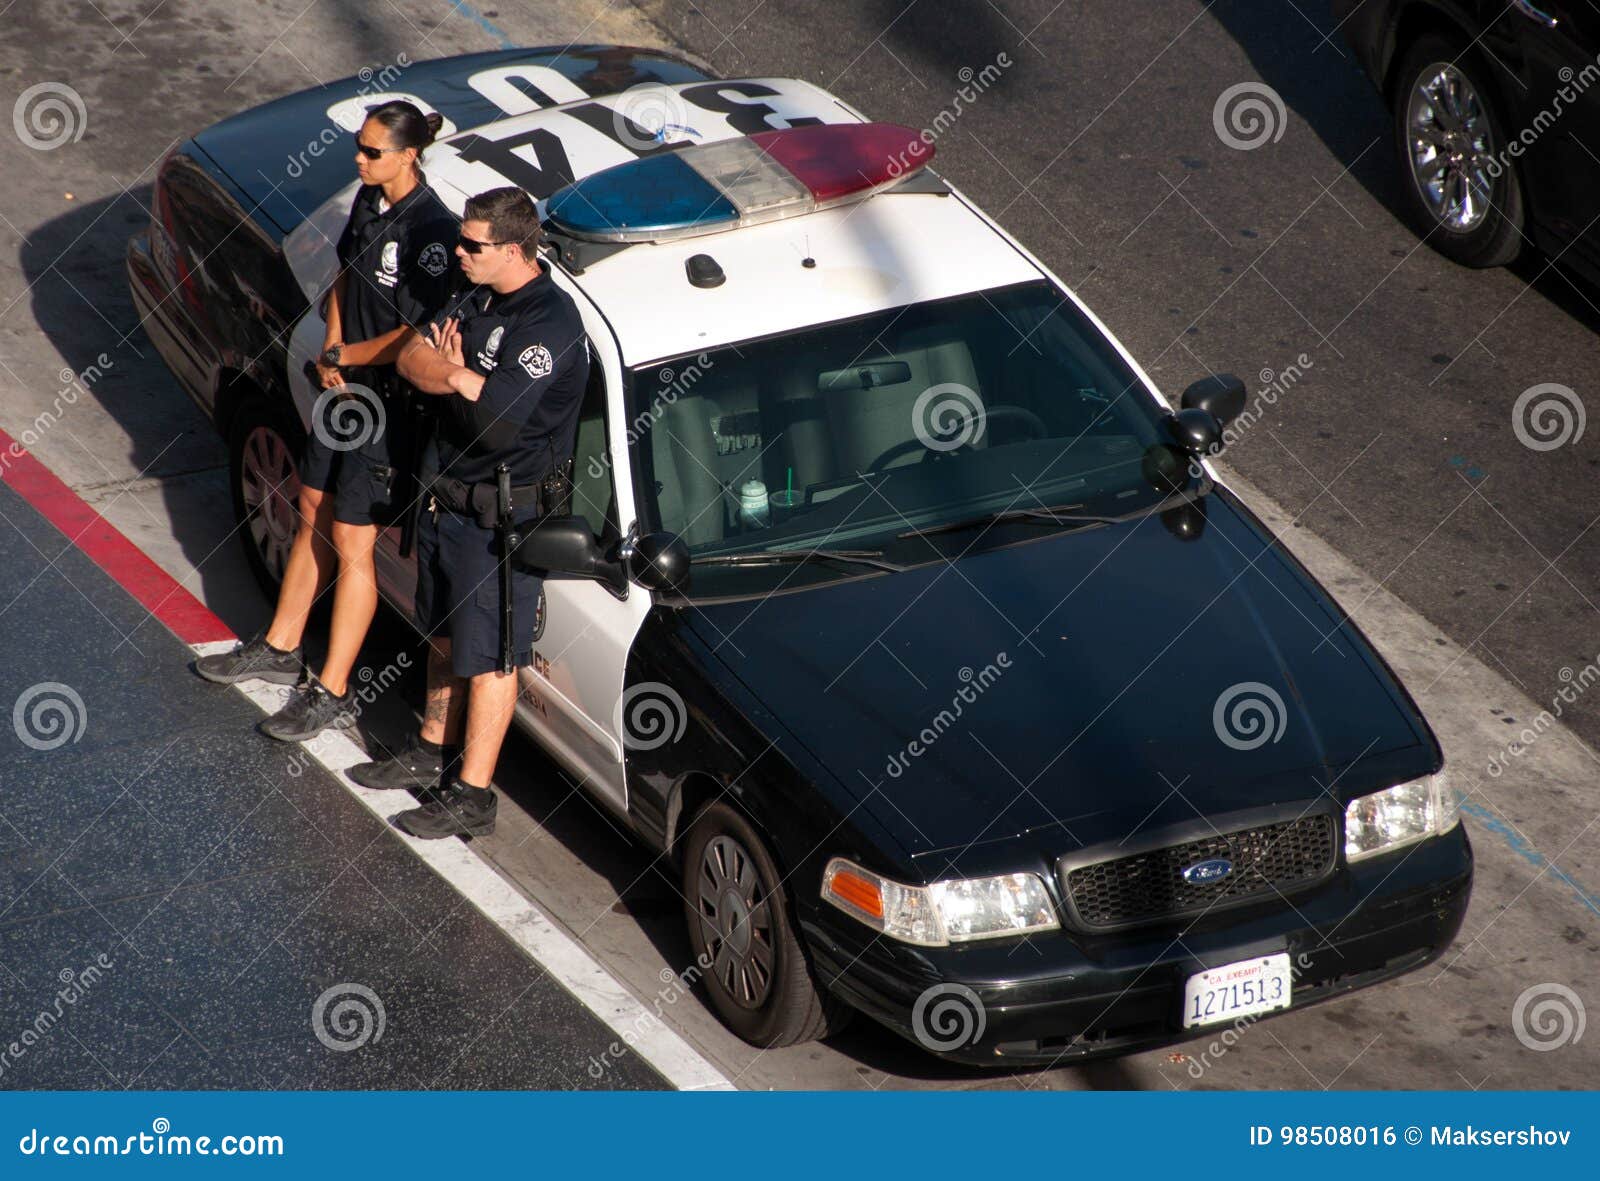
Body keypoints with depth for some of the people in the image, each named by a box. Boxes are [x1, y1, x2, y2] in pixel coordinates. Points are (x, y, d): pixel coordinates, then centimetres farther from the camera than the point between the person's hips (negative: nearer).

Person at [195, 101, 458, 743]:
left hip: (390, 401, -9)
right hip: (343, 384, 9)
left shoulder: (431, 232, -24)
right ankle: (280, 648, 37)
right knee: (313, 516, 20)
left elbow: (413, 340, -24)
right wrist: (330, 352, -2)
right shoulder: (368, 201, 2)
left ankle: (331, 692, 9)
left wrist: (342, 357, -11)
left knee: (351, 544, -1)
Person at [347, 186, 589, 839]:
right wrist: (461, 375, -18)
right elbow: (412, 356, 2)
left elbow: (496, 420, -32)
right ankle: (434, 749, 40)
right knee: (445, 636, 23)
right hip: (446, 497, 9)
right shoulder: (478, 298, 6)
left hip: (502, 517, -9)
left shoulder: (550, 324, -24)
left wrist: (454, 373, -14)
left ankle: (471, 795, 10)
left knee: (489, 657, 2)